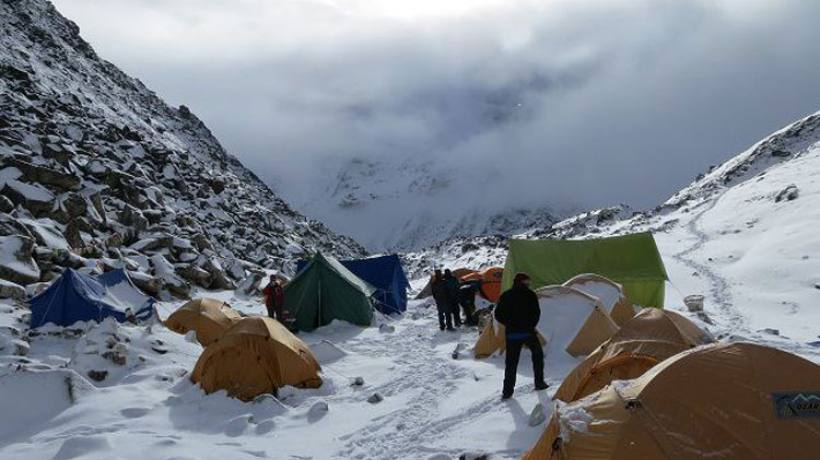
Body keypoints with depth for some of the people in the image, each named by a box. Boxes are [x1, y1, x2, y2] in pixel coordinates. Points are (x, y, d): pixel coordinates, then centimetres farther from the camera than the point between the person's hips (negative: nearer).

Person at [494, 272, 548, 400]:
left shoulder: (505, 296, 4)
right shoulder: (530, 295, -4)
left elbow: (498, 315, 3)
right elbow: (536, 313, -7)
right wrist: (530, 326, 8)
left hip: (511, 334, 2)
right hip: (528, 332, -2)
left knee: (511, 362, 5)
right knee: (537, 355, 20)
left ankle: (507, 391, 0)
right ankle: (539, 383, 24)